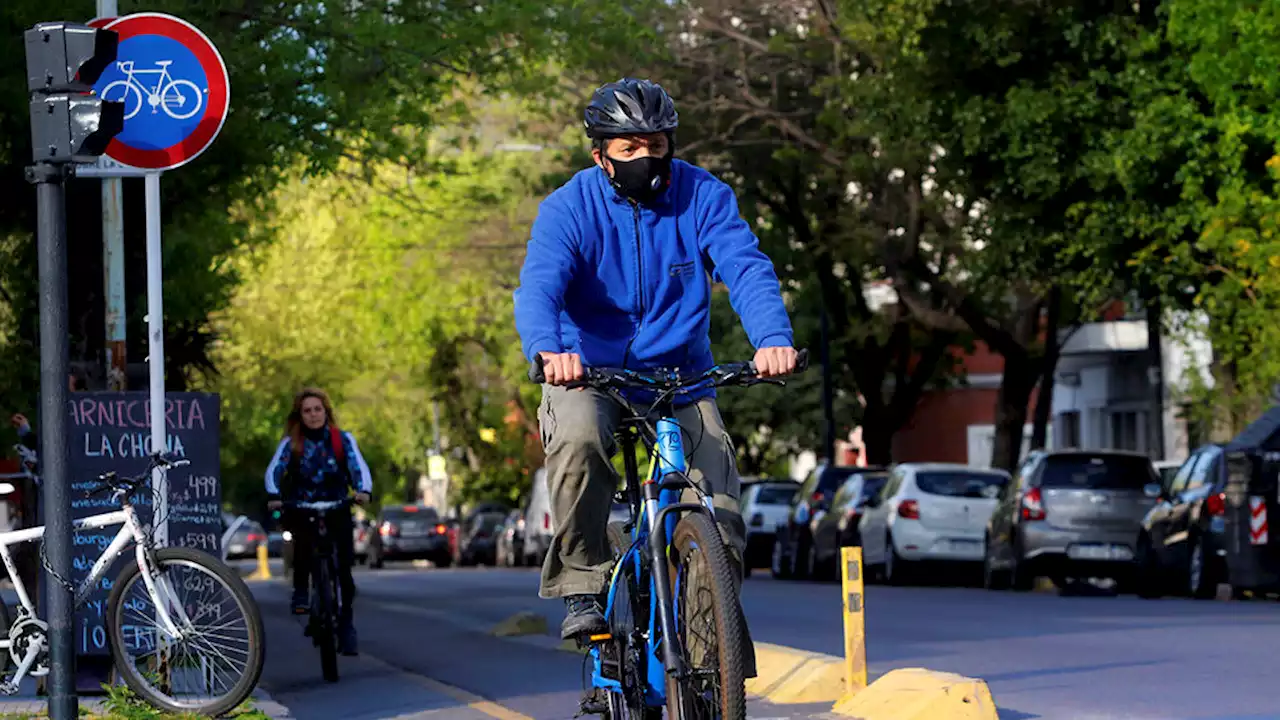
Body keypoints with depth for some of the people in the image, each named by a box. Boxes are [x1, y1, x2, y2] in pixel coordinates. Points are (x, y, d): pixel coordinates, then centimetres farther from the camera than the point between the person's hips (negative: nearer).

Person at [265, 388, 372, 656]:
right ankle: (301, 594, -15)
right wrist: (274, 497, -35)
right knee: (303, 541, -33)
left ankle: (346, 623, -1)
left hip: (337, 509, 1)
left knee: (343, 566, -11)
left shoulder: (342, 440, 1)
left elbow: (358, 466, -13)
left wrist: (363, 491, -35)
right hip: (301, 510, 0)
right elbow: (274, 469, -14)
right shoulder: (291, 443, 0)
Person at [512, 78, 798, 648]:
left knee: (721, 523, -10)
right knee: (578, 438, -35)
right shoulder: (568, 208, -12)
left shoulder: (702, 196, -8)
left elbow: (746, 268, -21)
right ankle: (582, 588, -21)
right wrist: (547, 349, -51)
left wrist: (772, 338, -42)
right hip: (587, 373, -2)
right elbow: (539, 286, -28)